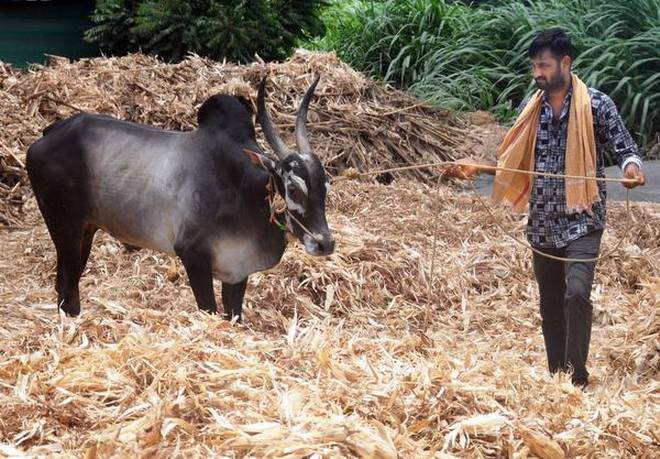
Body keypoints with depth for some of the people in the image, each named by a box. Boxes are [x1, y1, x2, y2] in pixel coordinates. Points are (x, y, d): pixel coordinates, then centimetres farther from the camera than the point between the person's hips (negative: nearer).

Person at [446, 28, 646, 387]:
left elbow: (625, 148, -5)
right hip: (543, 223, 5)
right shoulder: (530, 108, 6)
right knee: (550, 303, 11)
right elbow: (514, 162, 13)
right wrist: (474, 167, 1)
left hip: (581, 220, -5)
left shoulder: (596, 105, -8)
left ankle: (577, 380, -12)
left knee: (576, 294, -21)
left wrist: (632, 167, -28)